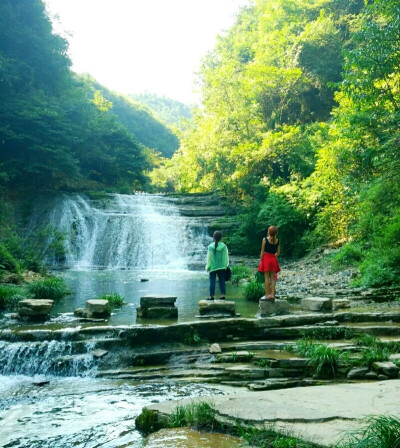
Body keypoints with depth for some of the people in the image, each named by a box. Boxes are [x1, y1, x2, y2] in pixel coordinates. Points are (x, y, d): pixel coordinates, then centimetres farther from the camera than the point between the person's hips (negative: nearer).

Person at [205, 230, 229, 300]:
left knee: (212, 282, 2)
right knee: (222, 281, 9)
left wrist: (208, 267, 4)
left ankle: (211, 296, 2)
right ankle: (223, 295, 7)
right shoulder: (224, 246, -4)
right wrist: (226, 265, 11)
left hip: (213, 267, -2)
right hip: (221, 267, 2)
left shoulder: (211, 246, -9)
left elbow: (209, 258, -5)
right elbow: (226, 257, 1)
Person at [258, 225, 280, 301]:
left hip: (266, 259, -4)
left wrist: (260, 260, 1)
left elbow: (262, 251, -6)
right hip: (273, 260, 4)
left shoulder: (265, 239, -7)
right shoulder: (277, 241, 4)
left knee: (266, 278, -2)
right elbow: (278, 253, 8)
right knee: (272, 278, 7)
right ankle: (272, 295, 6)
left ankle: (267, 295, -3)